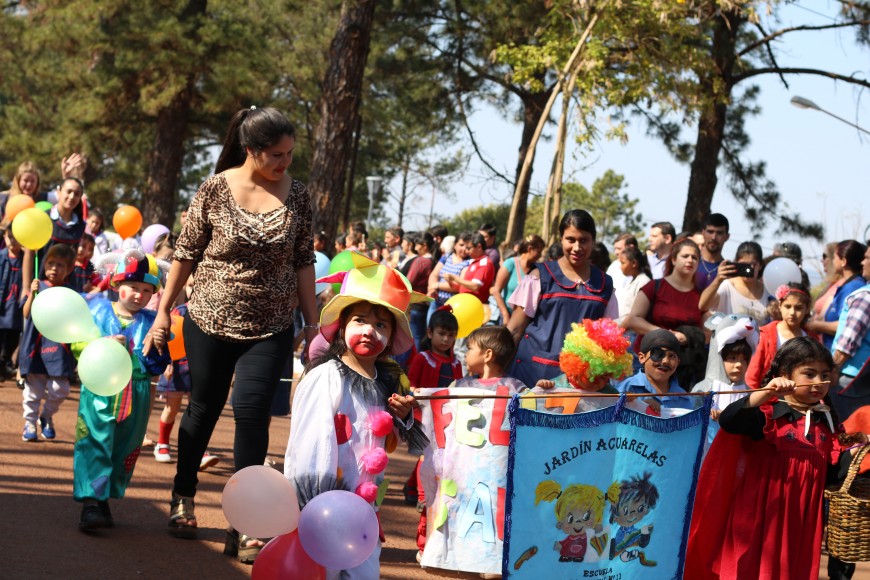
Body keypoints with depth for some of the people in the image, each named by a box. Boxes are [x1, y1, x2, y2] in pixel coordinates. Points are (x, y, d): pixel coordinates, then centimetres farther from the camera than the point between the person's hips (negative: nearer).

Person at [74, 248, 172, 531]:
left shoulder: (151, 322, 4)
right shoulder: (98, 310, 3)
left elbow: (156, 368, 3)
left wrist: (157, 346, -15)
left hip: (135, 396, 2)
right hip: (99, 390, -2)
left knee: (123, 450, 8)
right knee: (94, 443, -12)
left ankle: (104, 499, 19)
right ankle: (90, 502, -15)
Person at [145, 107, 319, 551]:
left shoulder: (297, 195, -2)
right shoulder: (215, 190, -8)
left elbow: (304, 262, 4)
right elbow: (186, 253, -1)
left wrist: (312, 324, 3)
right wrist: (163, 310, 1)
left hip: (270, 328, 1)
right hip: (210, 320, -1)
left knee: (251, 412, -10)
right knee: (204, 409, 11)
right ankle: (183, 498, 33)